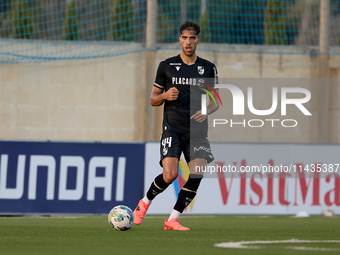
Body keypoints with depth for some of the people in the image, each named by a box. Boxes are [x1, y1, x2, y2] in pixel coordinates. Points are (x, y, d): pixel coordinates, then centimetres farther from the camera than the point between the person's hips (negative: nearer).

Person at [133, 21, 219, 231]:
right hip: (172, 128, -2)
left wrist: (207, 111, -6)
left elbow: (215, 101, 17)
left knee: (197, 173, -16)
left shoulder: (208, 69, 10)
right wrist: (165, 96, -11)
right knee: (170, 174, -20)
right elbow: (153, 99, 11)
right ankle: (145, 202, 10)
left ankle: (173, 220, -5)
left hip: (197, 131, 2)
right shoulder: (167, 66, 6)